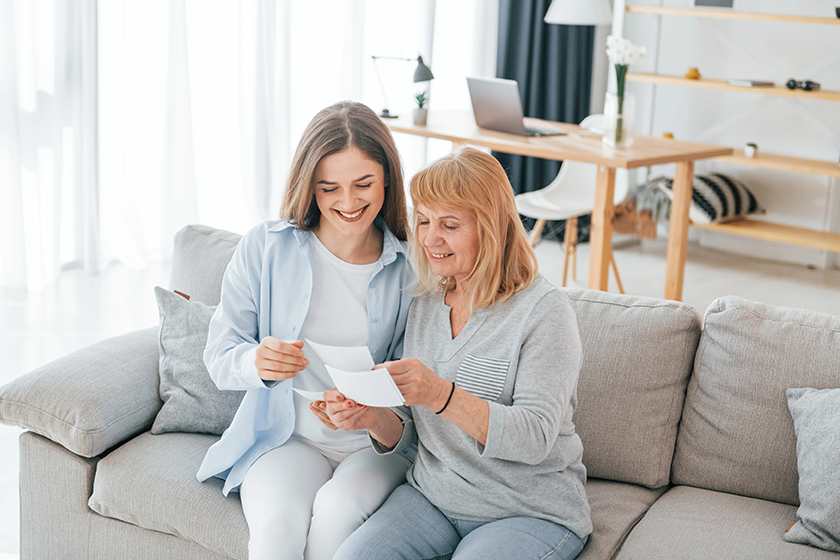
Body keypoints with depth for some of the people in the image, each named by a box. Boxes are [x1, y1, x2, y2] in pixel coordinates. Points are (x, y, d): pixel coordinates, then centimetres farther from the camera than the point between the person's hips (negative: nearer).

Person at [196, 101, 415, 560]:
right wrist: (257, 362, -26)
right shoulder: (264, 249, -2)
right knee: (279, 523, -31)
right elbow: (219, 355, -2)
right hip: (285, 437, 0)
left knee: (337, 511, -32)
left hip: (377, 445, 0)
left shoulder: (410, 267, -3)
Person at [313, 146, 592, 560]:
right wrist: (373, 419, -13)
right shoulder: (423, 306, 7)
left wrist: (441, 395, -34)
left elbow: (536, 439, -21)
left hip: (532, 512, -4)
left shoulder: (544, 310, -12)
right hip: (432, 495, 4)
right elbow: (408, 435, 11)